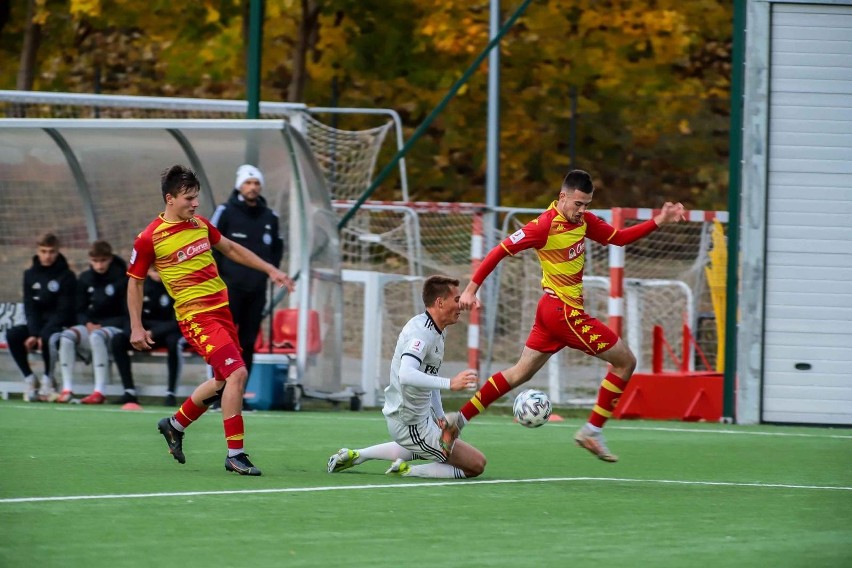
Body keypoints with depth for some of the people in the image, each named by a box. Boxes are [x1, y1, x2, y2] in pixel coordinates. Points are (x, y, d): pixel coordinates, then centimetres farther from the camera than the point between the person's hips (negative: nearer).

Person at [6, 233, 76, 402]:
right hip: (37, 324, 4)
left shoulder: (66, 277, -6)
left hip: (60, 327, -4)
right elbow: (30, 308, 1)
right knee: (13, 335, -24)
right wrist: (33, 334, -17)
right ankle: (29, 378, -12)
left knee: (48, 336, -37)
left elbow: (64, 311, -11)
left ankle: (47, 380, -20)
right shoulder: (30, 275, 7)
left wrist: (42, 335, -22)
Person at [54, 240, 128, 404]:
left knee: (97, 336, -38)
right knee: (66, 336, -25)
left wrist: (101, 325, -15)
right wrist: (88, 324, -10)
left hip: (115, 328, -5)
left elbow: (127, 315, -6)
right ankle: (67, 389, -27)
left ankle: (99, 392, -41)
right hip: (91, 326, 5)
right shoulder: (85, 278, 9)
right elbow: (80, 311, 12)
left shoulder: (121, 279, -5)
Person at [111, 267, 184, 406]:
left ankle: (171, 393, -30)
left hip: (171, 331, -4)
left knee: (174, 341, -39)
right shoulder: (140, 285, -2)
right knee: (118, 341, -19)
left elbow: (178, 322, -17)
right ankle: (129, 392, -19)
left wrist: (153, 333, -28)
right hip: (146, 329, 4)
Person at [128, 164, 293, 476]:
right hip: (196, 316, -8)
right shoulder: (149, 239, -9)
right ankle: (235, 454, -12)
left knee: (223, 380, 15)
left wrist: (270, 270, 20)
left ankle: (175, 425, 37)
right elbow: (135, 282, 1)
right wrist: (136, 327, -3)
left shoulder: (200, 224, 9)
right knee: (236, 373, -19)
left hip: (221, 308, 8)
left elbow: (231, 249, 24)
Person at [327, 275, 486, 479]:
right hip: (412, 425, -10)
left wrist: (439, 415, 13)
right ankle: (407, 471, -6)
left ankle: (356, 455, 31)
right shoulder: (421, 333, -23)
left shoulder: (435, 332, 9)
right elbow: (406, 375, -39)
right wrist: (450, 383, -46)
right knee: (476, 464, -8)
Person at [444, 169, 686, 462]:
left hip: (553, 310, 9)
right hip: (564, 310, -9)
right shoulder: (545, 225, -18)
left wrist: (658, 221, 5)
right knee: (626, 361, -2)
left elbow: (619, 237, 15)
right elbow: (500, 251, -14)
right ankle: (592, 431, 1)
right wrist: (471, 289, -15)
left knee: (520, 373, 15)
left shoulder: (583, 220, 6)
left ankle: (459, 419, 17)